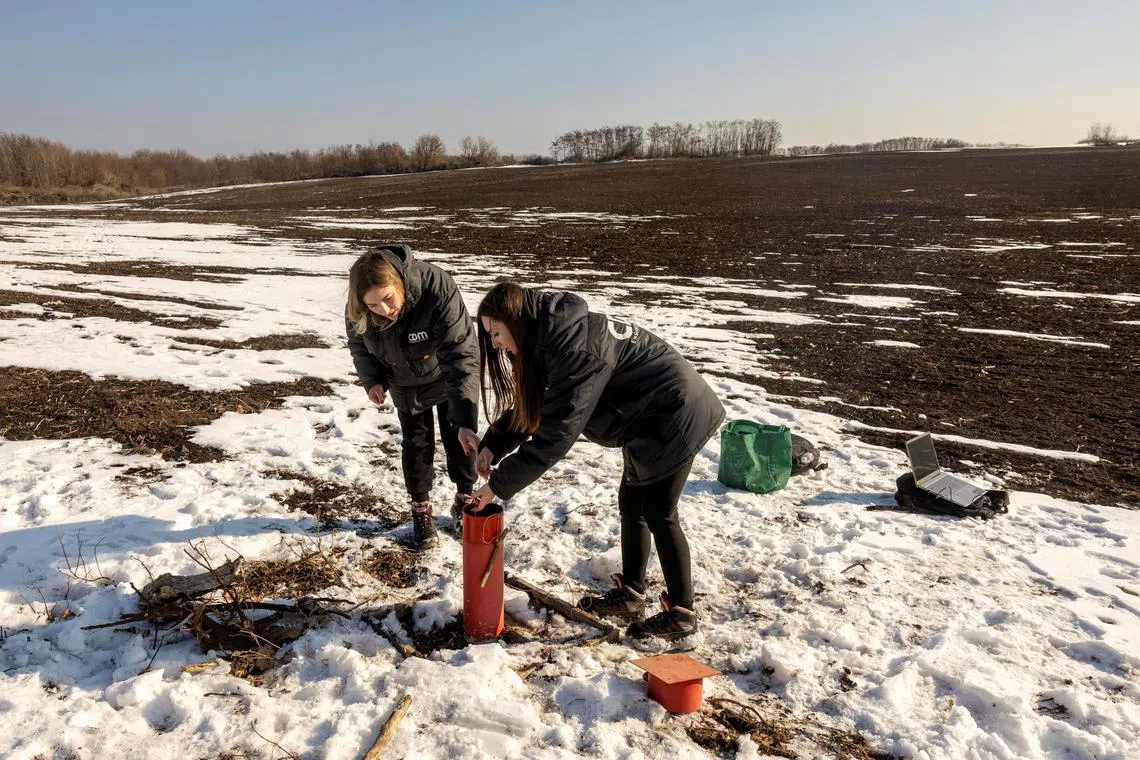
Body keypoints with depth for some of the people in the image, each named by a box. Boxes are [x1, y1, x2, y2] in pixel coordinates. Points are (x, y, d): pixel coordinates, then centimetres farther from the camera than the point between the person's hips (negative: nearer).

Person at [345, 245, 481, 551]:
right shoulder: (357, 311, -28)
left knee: (459, 440, 6)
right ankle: (421, 510, 24)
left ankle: (465, 500, 29)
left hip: (449, 377, -2)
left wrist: (465, 421, -50)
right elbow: (359, 344, -2)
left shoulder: (437, 288, -42)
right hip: (405, 383, 3)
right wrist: (371, 380, -20)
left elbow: (461, 355, -44)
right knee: (416, 443, 6)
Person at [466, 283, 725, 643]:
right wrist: (492, 445, -6)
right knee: (631, 504, 15)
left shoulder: (575, 346, -29)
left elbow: (557, 432, -31)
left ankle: (681, 614, 14)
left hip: (675, 415, -10)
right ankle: (630, 595, 28)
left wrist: (498, 485, -25)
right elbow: (530, 405, 9)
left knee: (658, 514, 0)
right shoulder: (554, 336, 2)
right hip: (651, 417, 10)